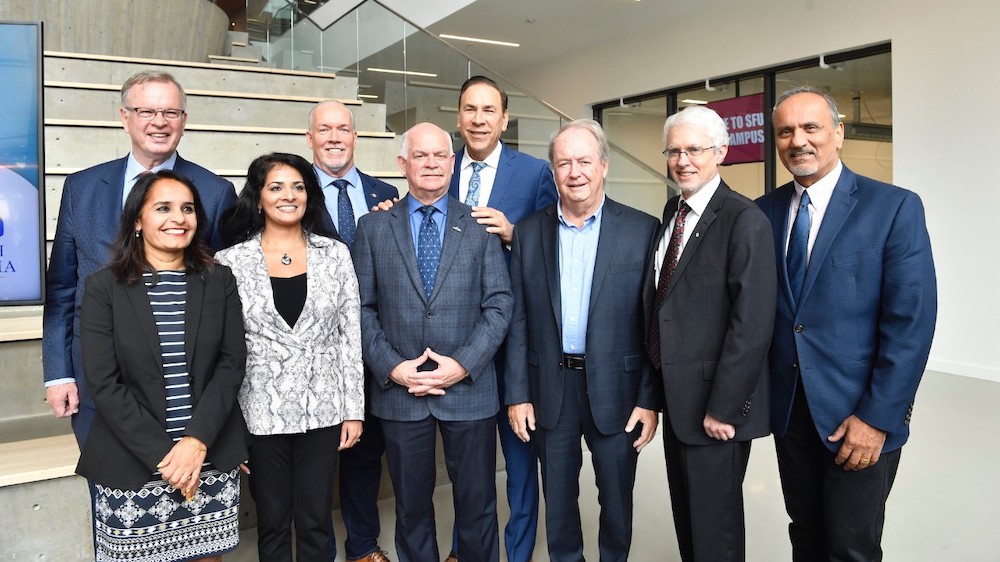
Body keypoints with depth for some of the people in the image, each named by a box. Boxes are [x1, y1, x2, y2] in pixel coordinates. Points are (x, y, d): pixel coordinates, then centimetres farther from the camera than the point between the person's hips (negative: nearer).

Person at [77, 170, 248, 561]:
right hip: (131, 466, -1)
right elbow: (103, 383, -7)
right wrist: (161, 455, -13)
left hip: (211, 459, 2)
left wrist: (197, 441, -12)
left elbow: (232, 363, -1)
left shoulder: (220, 281, 4)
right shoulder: (104, 287, -2)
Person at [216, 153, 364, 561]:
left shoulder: (335, 254, 0)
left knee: (315, 520, 12)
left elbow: (350, 337, 2)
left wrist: (354, 410, 0)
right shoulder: (230, 262, -3)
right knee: (272, 521, 14)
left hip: (323, 408, 1)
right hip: (261, 412, 0)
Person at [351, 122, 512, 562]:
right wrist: (391, 367, -9)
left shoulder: (480, 226, 3)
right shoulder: (373, 227, 5)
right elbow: (362, 308, 2)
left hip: (469, 388, 0)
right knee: (411, 505, 14)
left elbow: (499, 305, -1)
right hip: (398, 391, 1)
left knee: (477, 504, 10)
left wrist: (463, 364, -11)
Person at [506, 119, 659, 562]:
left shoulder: (642, 229, -5)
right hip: (550, 389, 2)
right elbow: (518, 321, 3)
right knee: (557, 500, 16)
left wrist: (650, 400, -7)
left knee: (617, 500, 14)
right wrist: (517, 394, 0)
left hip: (616, 390, -2)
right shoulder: (529, 232, 2)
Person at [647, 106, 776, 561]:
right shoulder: (672, 211, 9)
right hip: (675, 395, 8)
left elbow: (752, 324, -21)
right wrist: (657, 376, 11)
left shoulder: (745, 220, -17)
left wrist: (723, 407, -19)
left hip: (715, 405, -8)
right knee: (684, 515, 21)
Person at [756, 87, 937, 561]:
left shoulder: (894, 207, -8)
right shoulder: (764, 212, 4)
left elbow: (912, 322, -13)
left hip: (861, 415, -4)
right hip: (788, 408, 4)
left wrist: (878, 417, -16)